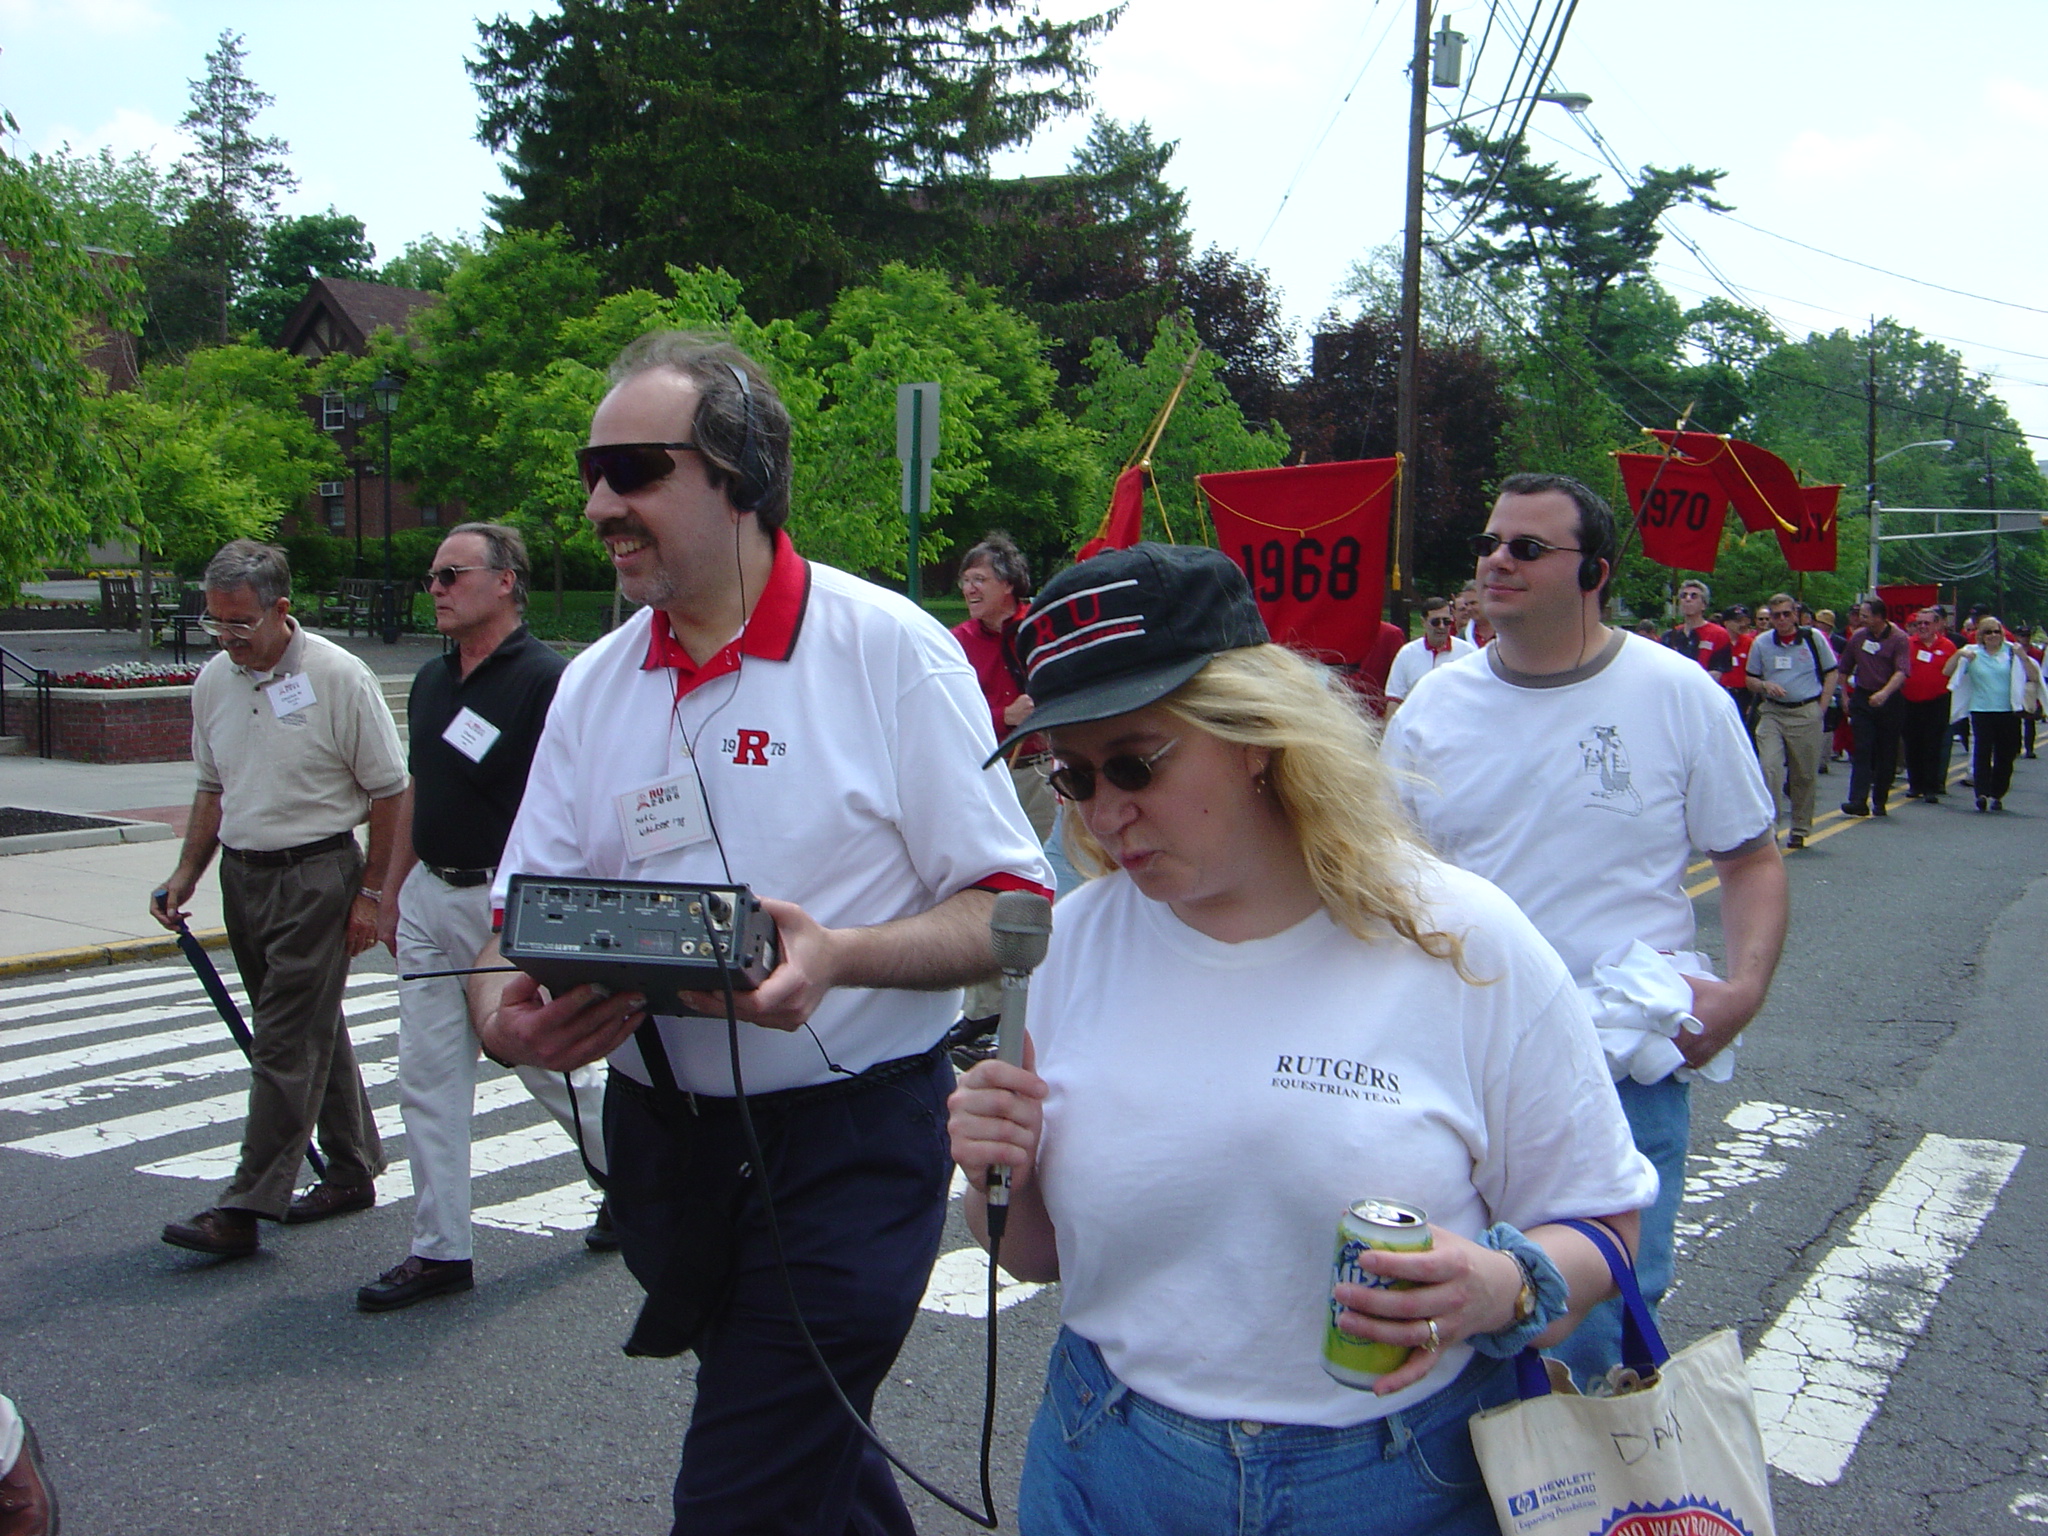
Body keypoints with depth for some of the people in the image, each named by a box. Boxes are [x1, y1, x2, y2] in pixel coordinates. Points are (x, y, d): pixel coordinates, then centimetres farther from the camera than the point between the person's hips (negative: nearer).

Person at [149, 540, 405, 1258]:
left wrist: (372, 892, -9)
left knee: (287, 1041, -7)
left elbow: (388, 792, -8)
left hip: (316, 875, -7)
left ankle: (245, 1206, -5)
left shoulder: (338, 677, -12)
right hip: (242, 875, 7)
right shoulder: (214, 680, 7)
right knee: (312, 1028, 15)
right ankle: (352, 1172, 26)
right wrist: (186, 874, 11)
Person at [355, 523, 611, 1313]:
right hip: (430, 899, 8)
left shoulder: (545, 681, -14)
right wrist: (392, 891, 19)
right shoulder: (431, 680, 11)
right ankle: (441, 1250, 14)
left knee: (554, 1066, 7)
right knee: (427, 1077, 6)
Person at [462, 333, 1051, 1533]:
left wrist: (840, 957, -29)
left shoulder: (893, 651, -12)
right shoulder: (594, 684, 5)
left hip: (850, 1137, -6)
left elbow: (1012, 911, -12)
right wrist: (504, 1010, -17)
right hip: (661, 1134, 6)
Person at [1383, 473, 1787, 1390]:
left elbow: (1752, 861, 4)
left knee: (1604, 1336, 1)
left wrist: (1744, 989, -12)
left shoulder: (1678, 694, -3)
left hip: (1628, 1071, -2)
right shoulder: (1433, 706, 3)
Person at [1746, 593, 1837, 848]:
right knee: (1769, 767, -15)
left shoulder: (1813, 638, 2)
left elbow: (1831, 674, 9)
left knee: (1804, 774, 5)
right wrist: (1765, 685, -10)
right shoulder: (1762, 642, 5)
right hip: (1772, 713, 1)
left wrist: (1820, 707, 0)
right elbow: (1750, 679, 12)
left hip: (1806, 714, -1)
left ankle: (1799, 830, 17)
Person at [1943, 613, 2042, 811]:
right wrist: (1959, 654, -12)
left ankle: (1997, 795, 16)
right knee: (1982, 750, -14)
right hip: (1981, 711, -1)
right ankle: (1982, 793, -19)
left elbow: (2034, 677, -2)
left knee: (2005, 755, 5)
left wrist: (2023, 657, -15)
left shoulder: (2011, 653, 5)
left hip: (2008, 712, 1)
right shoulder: (1973, 653, 8)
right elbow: (1947, 671, 3)